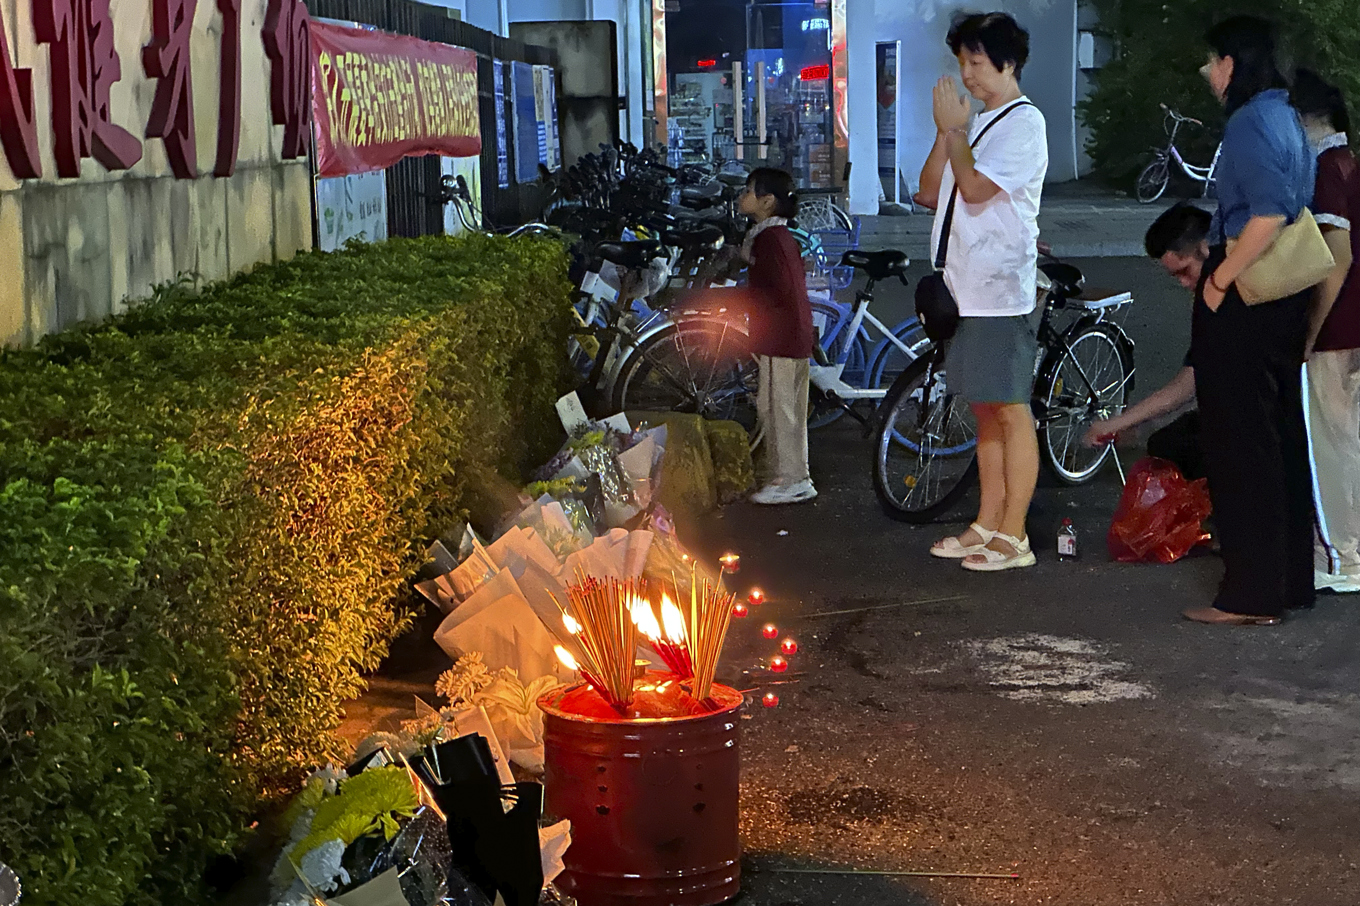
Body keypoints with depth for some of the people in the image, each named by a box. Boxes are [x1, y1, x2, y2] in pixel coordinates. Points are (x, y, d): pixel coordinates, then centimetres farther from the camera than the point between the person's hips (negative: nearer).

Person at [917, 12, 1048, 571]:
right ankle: (987, 526, 19)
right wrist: (945, 133, 4)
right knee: (985, 410, 13)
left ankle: (1014, 537, -3)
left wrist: (955, 131, -6)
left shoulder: (1023, 122, -7)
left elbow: (975, 187, -18)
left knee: (1011, 410, -6)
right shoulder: (977, 124, 20)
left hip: (1001, 290, -9)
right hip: (965, 288, 9)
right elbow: (930, 193, 15)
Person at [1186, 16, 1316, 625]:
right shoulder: (1286, 118, 15)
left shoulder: (1252, 123, -15)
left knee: (1240, 443, -5)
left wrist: (1219, 280, -18)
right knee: (1281, 436, 14)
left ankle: (1251, 595, -2)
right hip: (1282, 297, 10)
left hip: (1243, 300, -10)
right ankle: (1291, 578, 21)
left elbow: (1268, 214, -25)